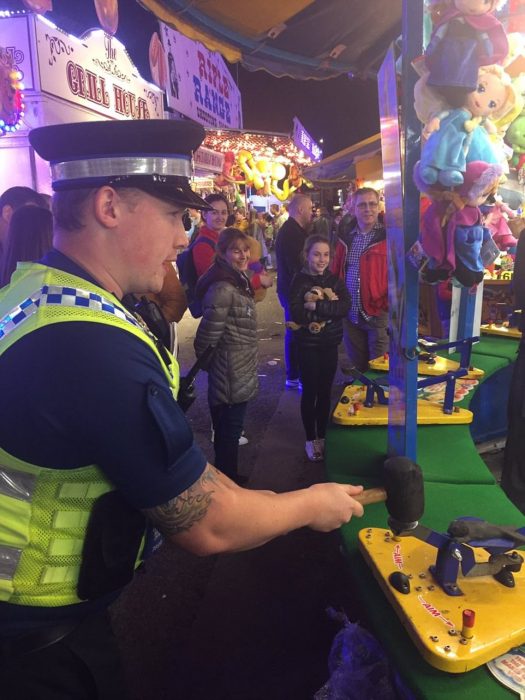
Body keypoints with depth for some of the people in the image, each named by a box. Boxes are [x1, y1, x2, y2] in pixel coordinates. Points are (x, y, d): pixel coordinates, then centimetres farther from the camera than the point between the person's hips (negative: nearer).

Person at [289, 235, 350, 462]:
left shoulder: (335, 280, 3)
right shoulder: (299, 280, -7)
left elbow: (345, 307, -13)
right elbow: (297, 314, -20)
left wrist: (317, 306, -21)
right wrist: (329, 307, -18)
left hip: (330, 343, 4)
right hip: (308, 344, -3)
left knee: (325, 392, 12)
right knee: (310, 392, 6)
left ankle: (322, 436, 27)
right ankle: (310, 439, 20)